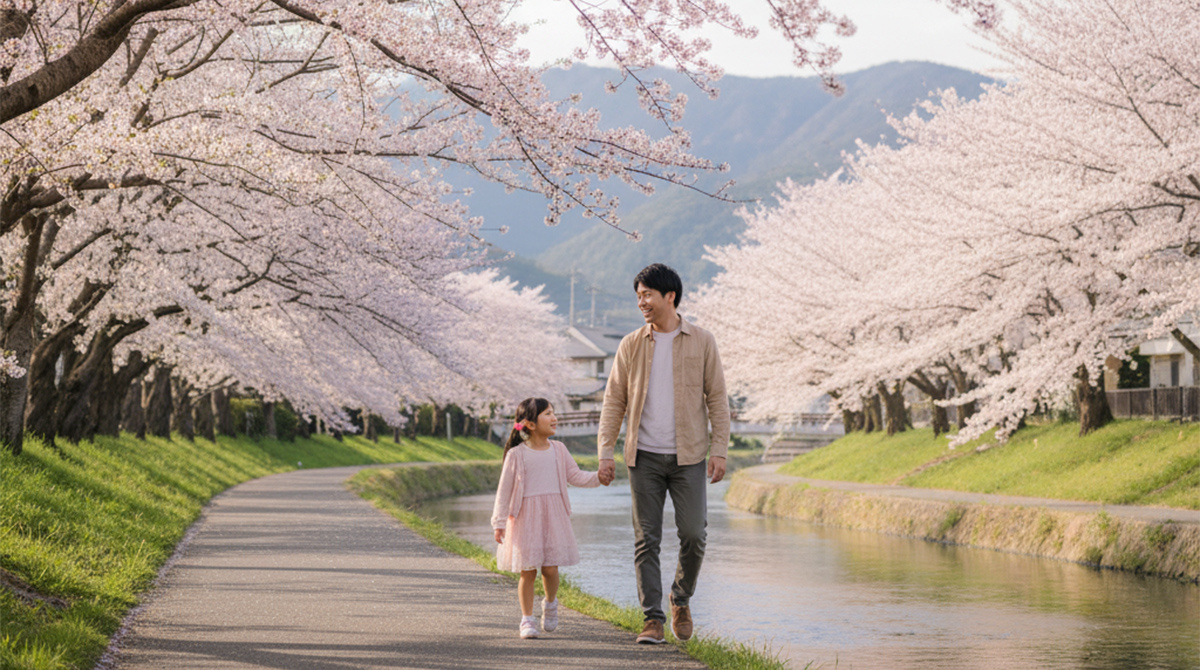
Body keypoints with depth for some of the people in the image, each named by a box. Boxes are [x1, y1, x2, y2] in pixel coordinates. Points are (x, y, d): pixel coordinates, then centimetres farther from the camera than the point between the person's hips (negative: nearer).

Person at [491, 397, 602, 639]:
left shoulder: (558, 450, 7)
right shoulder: (516, 455, -5)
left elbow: (575, 476, 12)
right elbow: (504, 490, -2)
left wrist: (599, 477, -4)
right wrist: (499, 523, -3)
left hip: (553, 516, 3)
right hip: (525, 517, -3)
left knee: (550, 568, 0)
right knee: (528, 571, -1)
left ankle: (550, 604, 29)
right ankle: (527, 619, 9)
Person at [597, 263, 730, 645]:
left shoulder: (701, 342, 3)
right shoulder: (631, 346, 6)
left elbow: (717, 399, 3)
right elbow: (613, 402, 7)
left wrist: (719, 449, -5)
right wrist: (605, 453, -2)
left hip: (688, 456, -1)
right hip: (645, 456, 1)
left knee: (693, 534, -5)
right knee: (646, 539, -2)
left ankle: (681, 599, 20)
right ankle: (653, 619, 2)